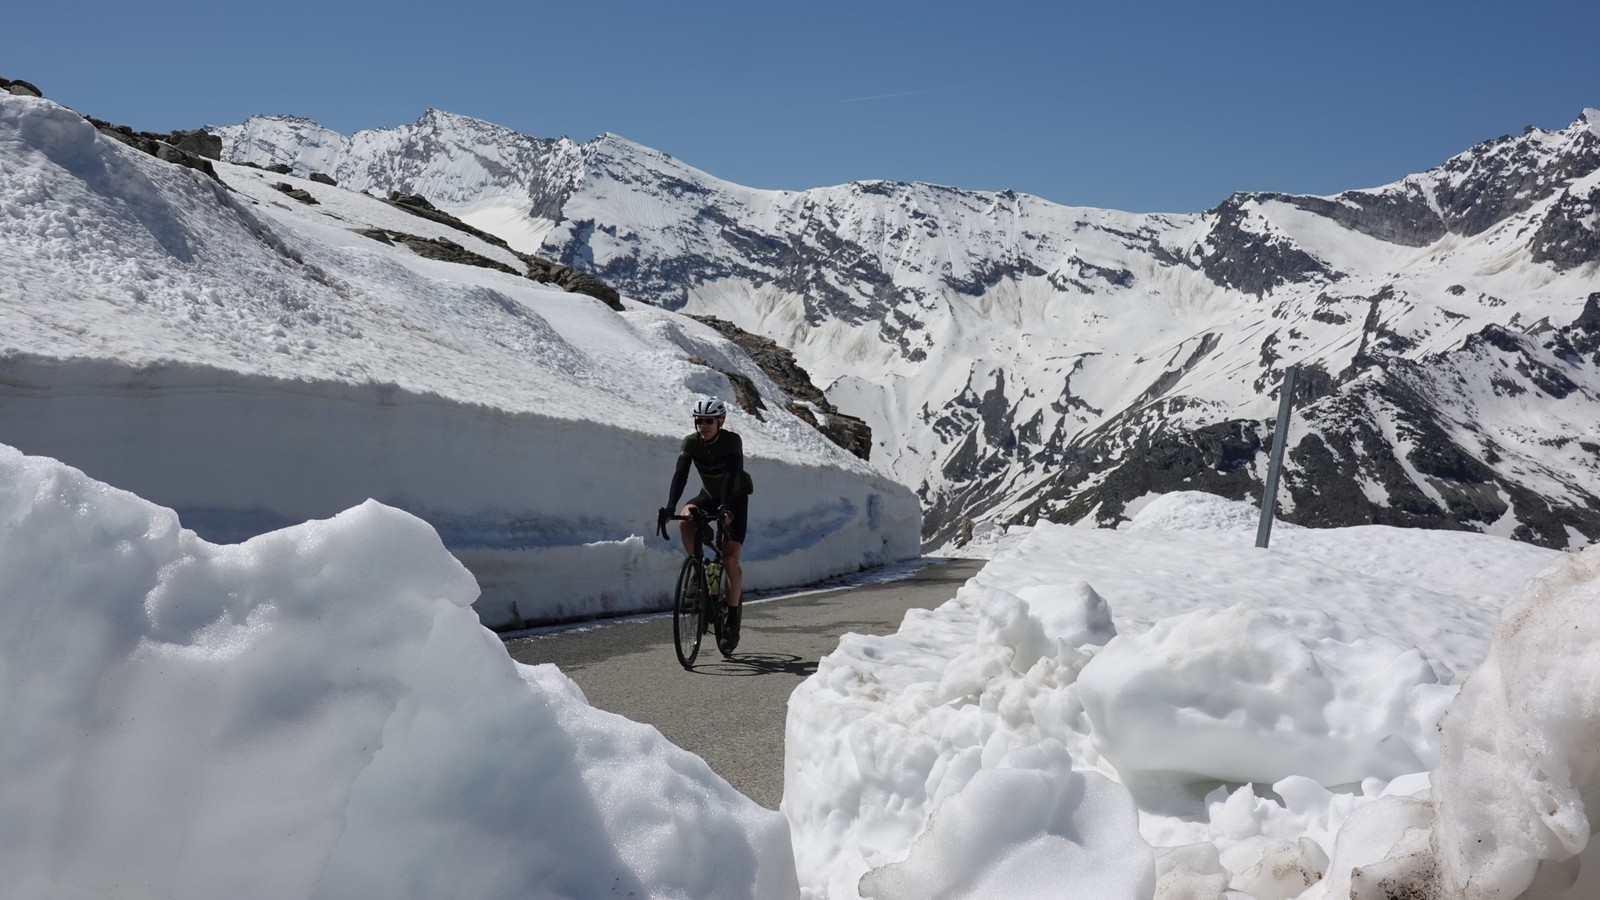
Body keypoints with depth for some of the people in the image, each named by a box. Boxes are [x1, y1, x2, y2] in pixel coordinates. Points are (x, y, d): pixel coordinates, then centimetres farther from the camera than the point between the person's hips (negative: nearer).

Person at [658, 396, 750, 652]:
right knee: (684, 519, -30)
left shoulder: (732, 441, -25)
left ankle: (733, 616, -1)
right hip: (709, 496, 3)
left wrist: (725, 507, -52)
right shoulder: (690, 443, -16)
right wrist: (670, 506, -42)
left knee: (730, 559, -14)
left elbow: (732, 475, -37)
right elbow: (680, 474, -27)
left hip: (735, 499, -3)